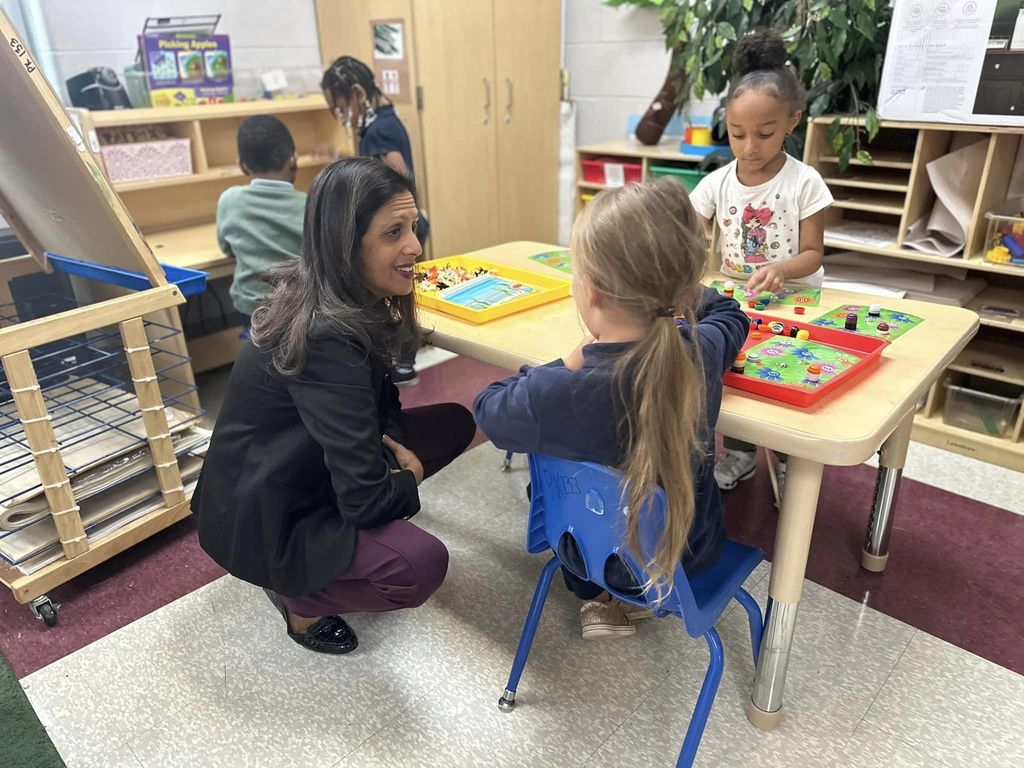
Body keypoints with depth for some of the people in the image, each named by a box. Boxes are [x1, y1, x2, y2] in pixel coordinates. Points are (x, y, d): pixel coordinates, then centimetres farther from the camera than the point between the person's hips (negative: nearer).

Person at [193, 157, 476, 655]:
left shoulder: (348, 298, -7)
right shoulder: (324, 338, -33)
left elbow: (379, 399, 10)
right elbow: (367, 498, -30)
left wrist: (395, 445, -10)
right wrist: (408, 480, -9)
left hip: (304, 472, 9)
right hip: (259, 520, -9)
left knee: (453, 423, 5)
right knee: (422, 565, -29)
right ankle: (296, 596, 3)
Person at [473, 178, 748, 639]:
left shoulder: (555, 394, -36)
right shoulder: (703, 351, -24)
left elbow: (487, 408, -12)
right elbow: (730, 316, 3)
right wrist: (676, 288, 16)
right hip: (694, 548, 3)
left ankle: (599, 597, 27)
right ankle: (636, 598, 29)